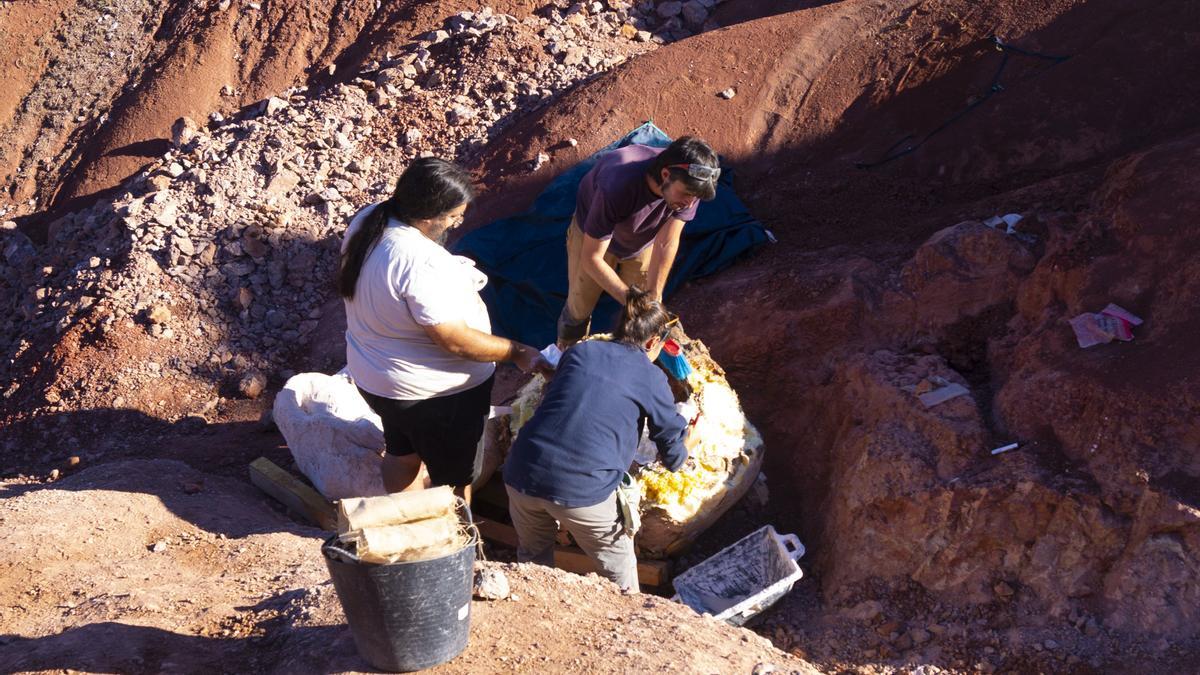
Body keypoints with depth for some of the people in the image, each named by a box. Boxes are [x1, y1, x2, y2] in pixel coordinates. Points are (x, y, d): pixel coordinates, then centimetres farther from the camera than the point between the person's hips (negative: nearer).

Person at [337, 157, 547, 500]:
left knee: (402, 452, 31)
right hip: (437, 393, -9)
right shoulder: (421, 264, -35)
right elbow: (455, 341, -31)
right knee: (455, 478, 15)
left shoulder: (366, 221, -8)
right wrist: (516, 352, -19)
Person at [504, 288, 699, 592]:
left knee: (533, 558, 30)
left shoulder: (579, 351, 14)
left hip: (522, 475, 4)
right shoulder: (651, 378, 5)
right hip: (583, 488, -4)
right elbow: (674, 457, 13)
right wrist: (691, 438, 36)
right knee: (619, 567, 21)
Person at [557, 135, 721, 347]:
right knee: (580, 306, 14)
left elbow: (666, 244, -25)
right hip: (593, 236, -3)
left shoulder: (689, 182, -35)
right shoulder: (618, 188, -47)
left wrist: (653, 298, -29)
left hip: (645, 240, 3)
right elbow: (591, 259, -37)